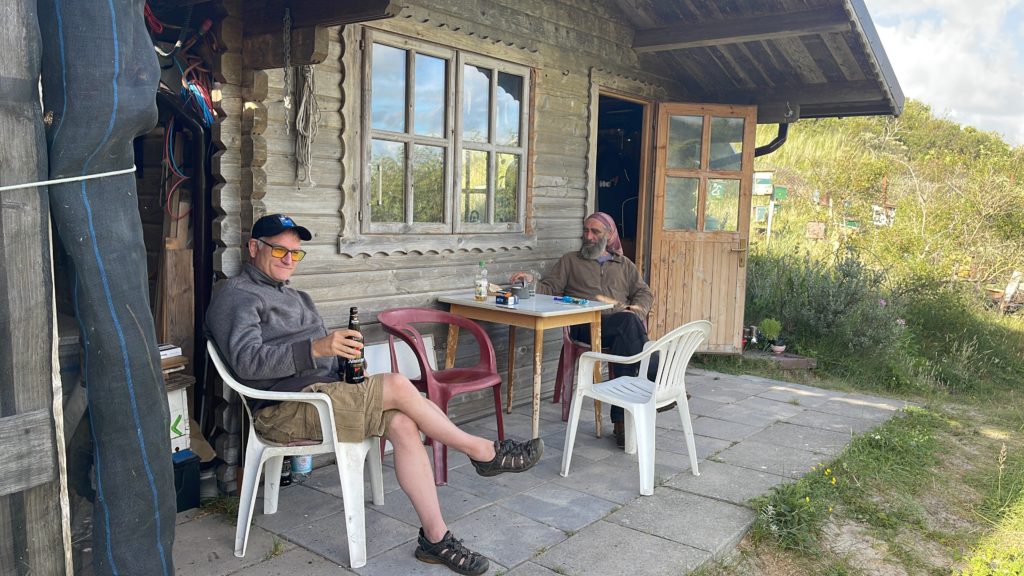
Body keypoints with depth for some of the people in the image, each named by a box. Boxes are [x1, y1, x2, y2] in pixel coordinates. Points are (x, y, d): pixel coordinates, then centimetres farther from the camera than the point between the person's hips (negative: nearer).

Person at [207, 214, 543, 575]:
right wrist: (316, 348, -31)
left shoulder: (292, 295, 24)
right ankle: (482, 451, -8)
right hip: (285, 410, -8)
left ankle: (435, 537, -17)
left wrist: (347, 358, 4)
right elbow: (246, 360, -19)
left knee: (402, 424, -18)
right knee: (397, 386, -24)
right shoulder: (237, 295, -4)